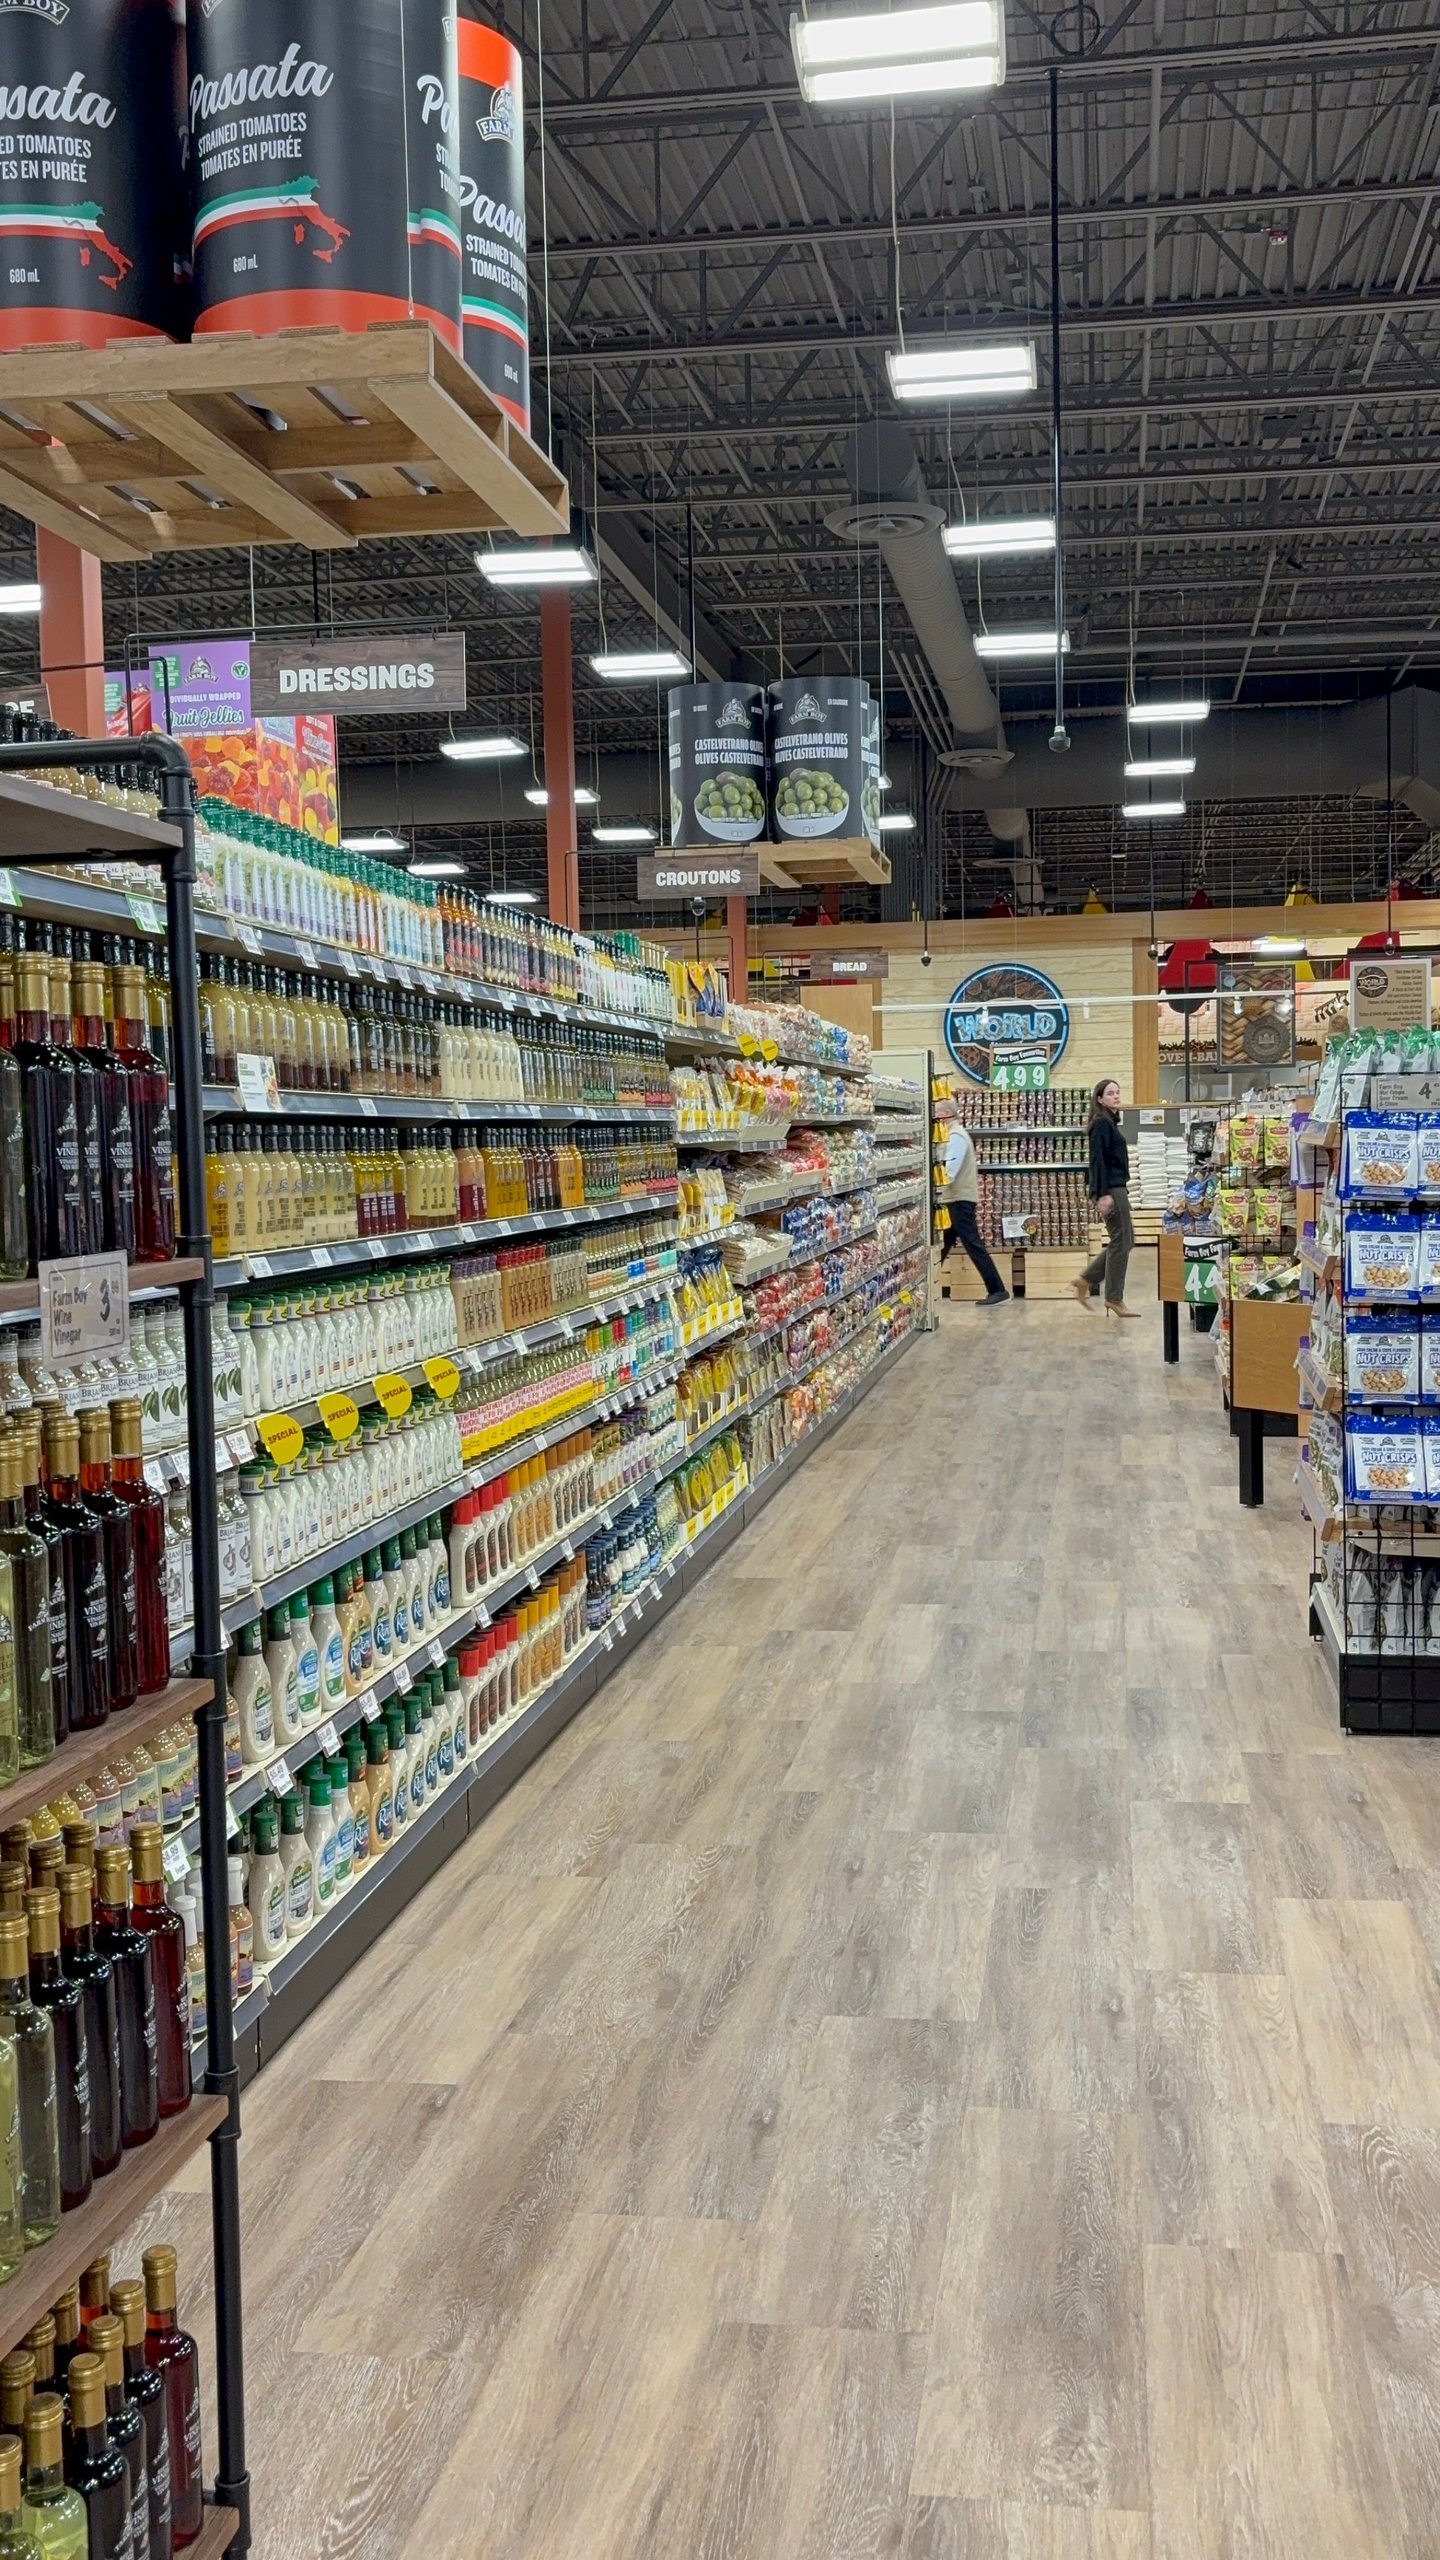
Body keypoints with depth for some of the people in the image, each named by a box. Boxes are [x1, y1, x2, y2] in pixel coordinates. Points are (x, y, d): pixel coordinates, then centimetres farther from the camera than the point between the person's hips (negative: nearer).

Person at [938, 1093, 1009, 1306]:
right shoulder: (956, 1134, 18)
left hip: (960, 1199, -10)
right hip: (958, 1198, 10)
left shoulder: (956, 1137, -14)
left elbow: (949, 1171, -22)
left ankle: (998, 1291, -11)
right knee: (942, 1245, 13)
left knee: (973, 1245, -10)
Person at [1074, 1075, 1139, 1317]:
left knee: (1124, 1240, 13)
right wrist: (1103, 1195, -22)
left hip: (1116, 1188, 10)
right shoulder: (1101, 1123, -12)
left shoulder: (1110, 1123, 17)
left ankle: (1087, 1281, 16)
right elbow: (1098, 1160, -18)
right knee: (1121, 1241, -4)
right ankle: (1114, 1298, 4)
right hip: (1110, 1189, -10)